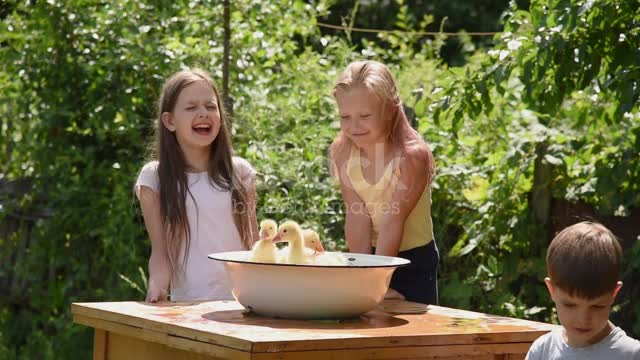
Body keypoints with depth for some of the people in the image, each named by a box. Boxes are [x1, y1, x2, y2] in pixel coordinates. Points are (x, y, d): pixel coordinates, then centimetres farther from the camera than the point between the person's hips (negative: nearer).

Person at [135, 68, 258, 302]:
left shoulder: (239, 172, 10)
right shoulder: (154, 179, 3)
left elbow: (253, 244, 13)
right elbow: (160, 253, 3)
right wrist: (157, 286, -16)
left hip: (243, 300, 1)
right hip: (189, 303, -1)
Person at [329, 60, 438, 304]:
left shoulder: (412, 155, -22)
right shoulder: (342, 152, -10)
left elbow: (393, 222, -24)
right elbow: (357, 218, -14)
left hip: (414, 259, -4)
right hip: (370, 256, 4)